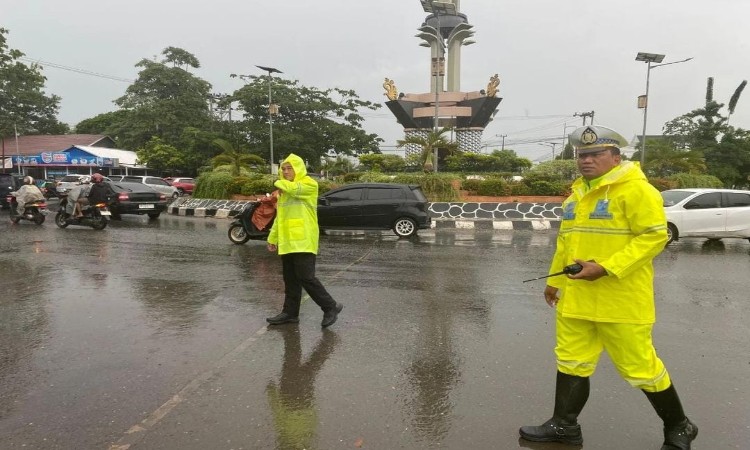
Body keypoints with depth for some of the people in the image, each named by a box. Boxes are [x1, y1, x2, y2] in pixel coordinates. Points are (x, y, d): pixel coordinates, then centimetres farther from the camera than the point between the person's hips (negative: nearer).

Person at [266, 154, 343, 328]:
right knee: (290, 280, 11)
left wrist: (279, 182, -4)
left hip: (303, 242, -8)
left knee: (306, 277, -9)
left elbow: (293, 188, -26)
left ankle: (330, 307, 4)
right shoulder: (284, 189, 19)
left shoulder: (309, 184, -6)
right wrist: (273, 238, 18)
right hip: (287, 242, 8)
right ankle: (290, 312, 20)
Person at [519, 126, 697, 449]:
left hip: (622, 299, -7)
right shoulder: (577, 192, 14)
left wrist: (606, 268, -23)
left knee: (639, 367, 5)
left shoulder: (636, 190, -11)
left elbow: (654, 236, -17)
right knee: (572, 361, 12)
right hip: (576, 298, 7)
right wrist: (554, 280, 21)